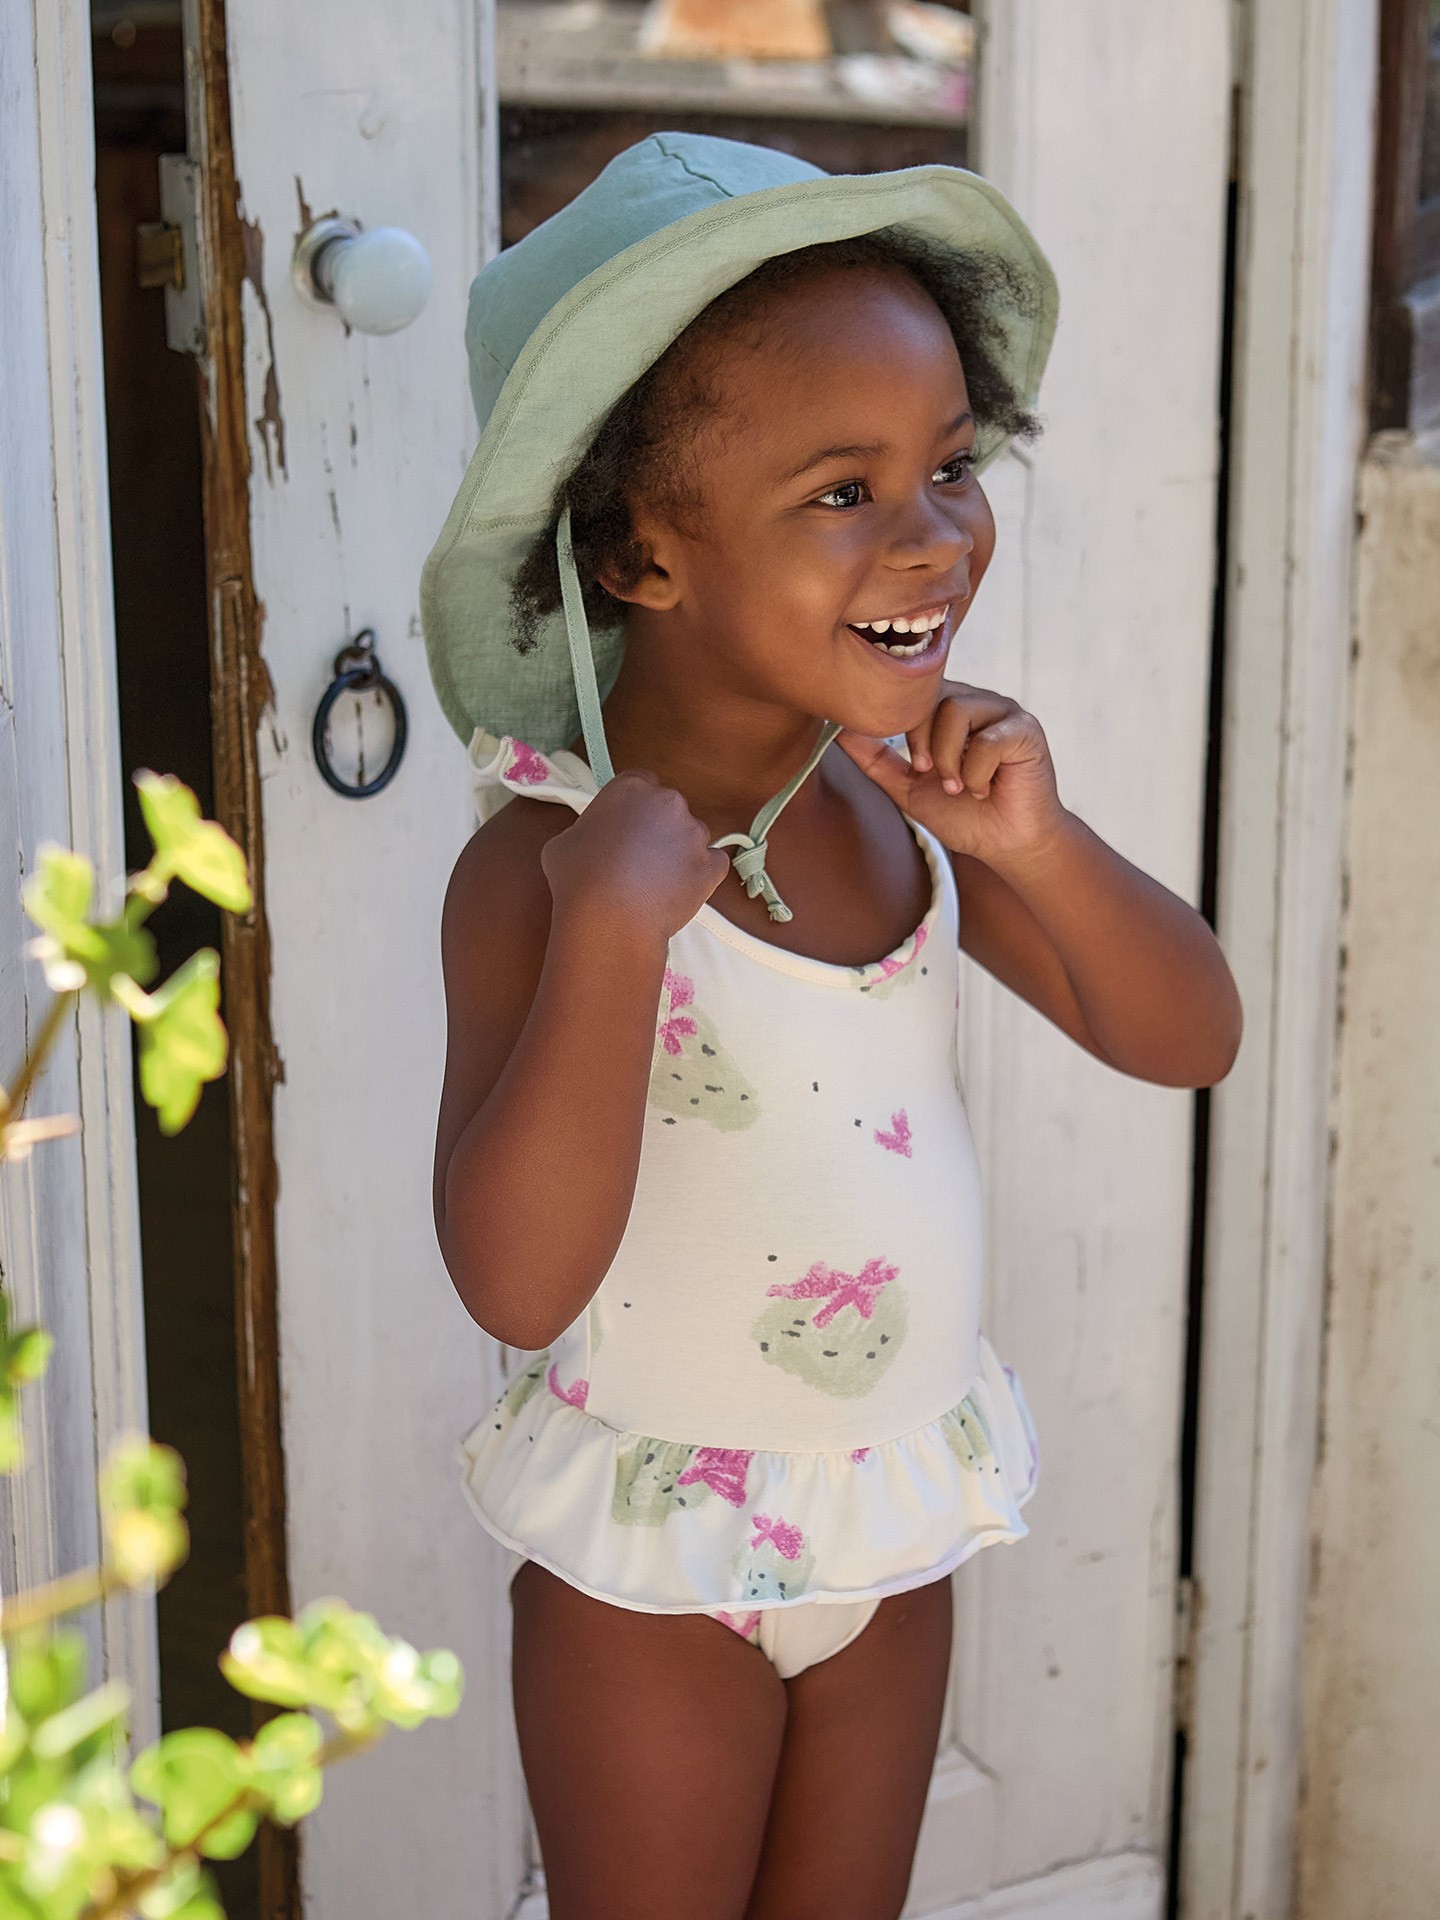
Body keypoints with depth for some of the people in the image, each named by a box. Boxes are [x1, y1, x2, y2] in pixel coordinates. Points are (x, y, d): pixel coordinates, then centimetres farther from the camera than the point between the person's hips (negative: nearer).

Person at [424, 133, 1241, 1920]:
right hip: (653, 1565, -5)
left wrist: (1036, 845, -21)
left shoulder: (908, 795, -6)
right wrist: (612, 926, -39)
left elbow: (1188, 1040, -4)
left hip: (895, 1520, 5)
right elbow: (519, 1282, -31)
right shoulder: (540, 863, -24)